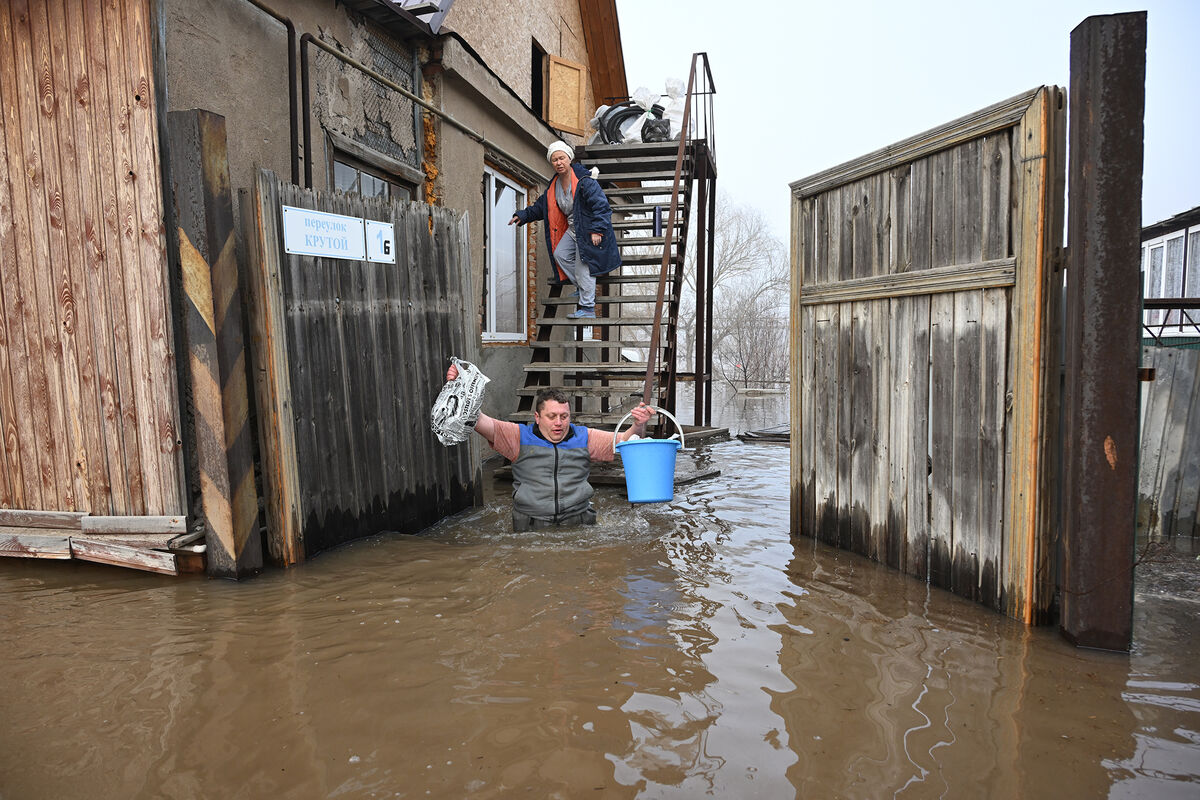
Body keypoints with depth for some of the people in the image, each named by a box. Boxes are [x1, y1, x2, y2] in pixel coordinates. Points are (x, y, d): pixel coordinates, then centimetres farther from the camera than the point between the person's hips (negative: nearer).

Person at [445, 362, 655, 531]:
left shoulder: (583, 437, 12)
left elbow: (625, 440, 9)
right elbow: (479, 421, -2)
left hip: (578, 524, 1)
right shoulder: (521, 436, 6)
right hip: (531, 526, -1)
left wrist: (638, 427, -14)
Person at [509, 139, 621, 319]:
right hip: (572, 228, 9)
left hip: (589, 230, -9)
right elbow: (541, 206, 19)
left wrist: (597, 230, -25)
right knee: (560, 254, 7)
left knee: (583, 266, -10)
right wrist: (523, 215, 12)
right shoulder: (554, 184, 6)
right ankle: (583, 287, 20)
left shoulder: (585, 181, -20)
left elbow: (601, 206, -20)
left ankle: (587, 308, -5)